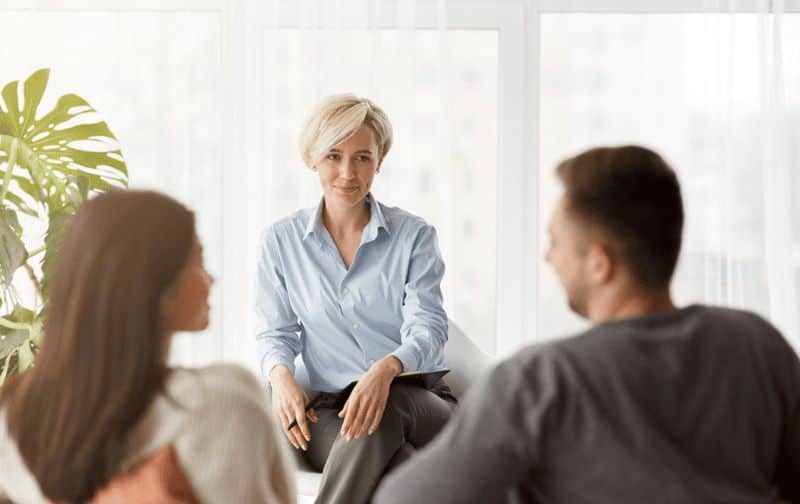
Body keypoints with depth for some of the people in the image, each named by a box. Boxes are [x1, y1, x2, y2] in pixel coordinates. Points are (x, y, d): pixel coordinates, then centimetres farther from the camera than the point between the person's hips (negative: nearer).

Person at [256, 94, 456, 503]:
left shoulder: (414, 235, 5)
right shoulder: (279, 242, 10)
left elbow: (428, 327, -6)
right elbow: (275, 332, 11)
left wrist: (385, 369, -29)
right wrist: (281, 374, -15)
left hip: (422, 408, 0)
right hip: (329, 412, 0)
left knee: (385, 408, -40)